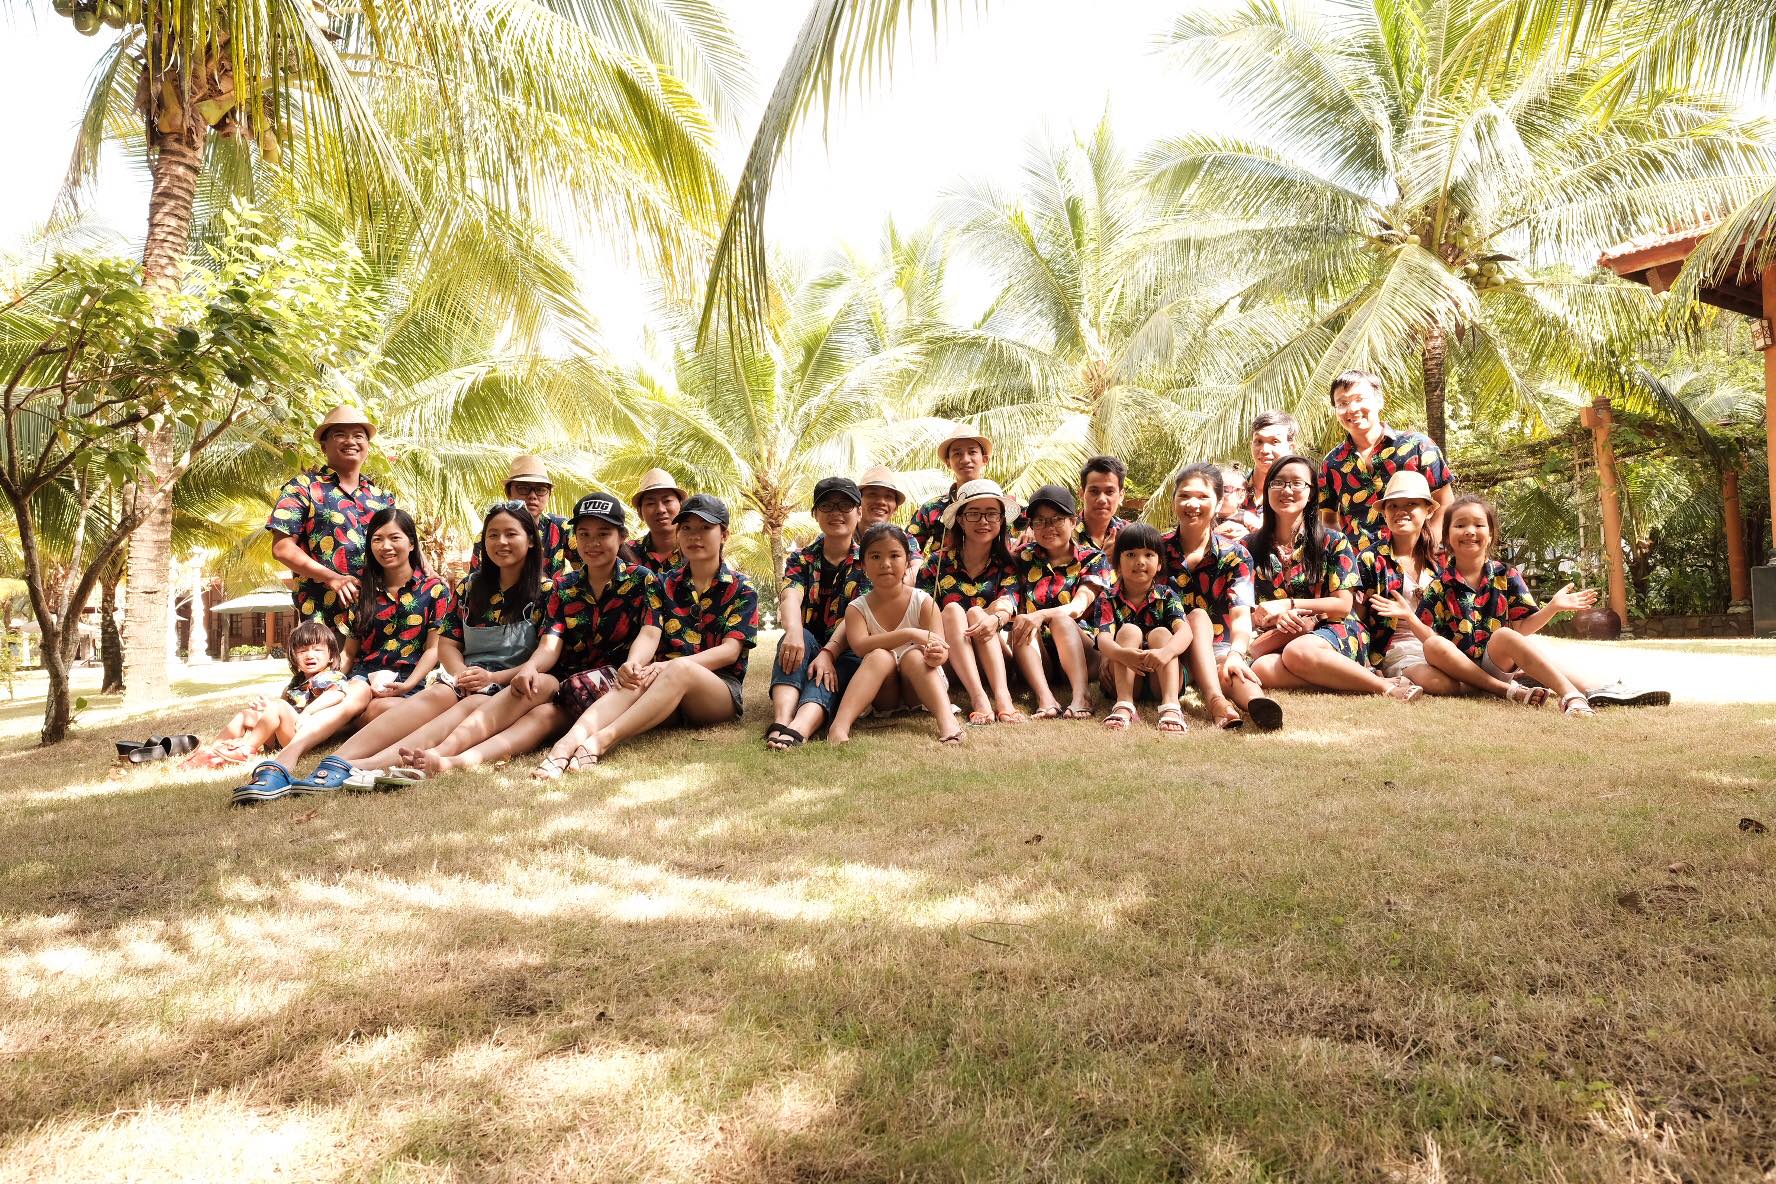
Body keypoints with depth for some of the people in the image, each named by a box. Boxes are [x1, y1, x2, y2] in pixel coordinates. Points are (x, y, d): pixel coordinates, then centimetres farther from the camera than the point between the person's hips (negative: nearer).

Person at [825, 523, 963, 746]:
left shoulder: (923, 602, -4)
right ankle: (840, 725, -46)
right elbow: (861, 646, -21)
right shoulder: (857, 608, -2)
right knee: (880, 656, -30)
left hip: (918, 686, 0)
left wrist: (938, 654, -40)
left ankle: (947, 722, -51)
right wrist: (911, 634, -31)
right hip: (882, 692, 0)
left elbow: (940, 647, -14)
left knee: (914, 655, -30)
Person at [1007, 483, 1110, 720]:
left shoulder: (1093, 560, 3)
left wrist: (1041, 615, -34)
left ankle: (1082, 695, -45)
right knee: (1019, 623, -27)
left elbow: (1079, 606, -15)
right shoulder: (1023, 557, 9)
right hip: (1035, 657, 2)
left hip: (1081, 651, -1)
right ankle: (1045, 698, -45)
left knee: (1059, 618, -29)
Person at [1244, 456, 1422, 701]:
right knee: (1261, 668, -36)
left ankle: (1385, 686, -23)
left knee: (1298, 652, -40)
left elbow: (1343, 605, -2)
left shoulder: (1332, 542, 4)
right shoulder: (1251, 545, 8)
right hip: (1275, 638, 2)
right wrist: (1276, 618, -17)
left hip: (1335, 630, -2)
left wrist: (1288, 605, -13)